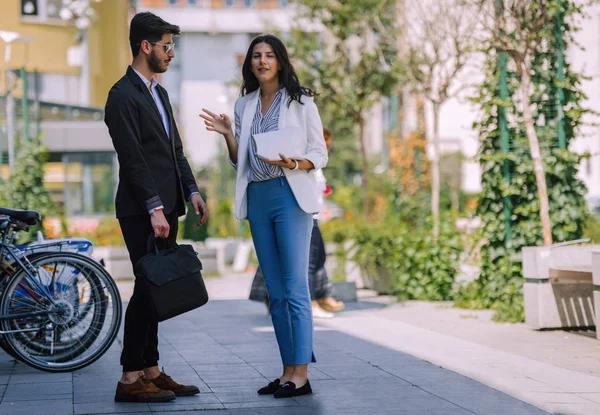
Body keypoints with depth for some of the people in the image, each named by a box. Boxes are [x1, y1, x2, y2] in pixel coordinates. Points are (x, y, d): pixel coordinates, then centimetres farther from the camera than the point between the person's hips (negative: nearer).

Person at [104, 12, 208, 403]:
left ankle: (151, 370, 14)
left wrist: (192, 191, 10)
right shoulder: (123, 96, -11)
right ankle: (131, 378, -5)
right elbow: (132, 159, -16)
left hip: (165, 208, 9)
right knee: (148, 288, -9)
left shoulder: (159, 92, 19)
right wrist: (154, 209, -20)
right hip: (142, 212, -9)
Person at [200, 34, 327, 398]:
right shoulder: (244, 106, 15)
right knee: (275, 292, 6)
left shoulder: (300, 101, 1)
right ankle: (289, 371, 9)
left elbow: (320, 154, 0)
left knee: (295, 288, -11)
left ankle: (301, 374, -12)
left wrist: (295, 164, -19)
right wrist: (227, 135, 1)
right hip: (257, 199, 6)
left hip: (290, 196, -6)